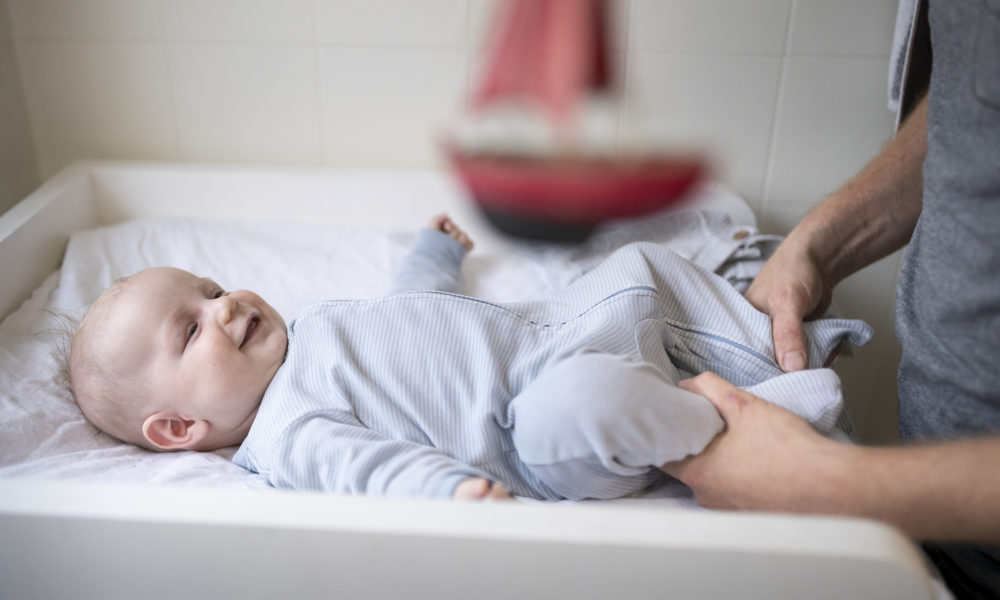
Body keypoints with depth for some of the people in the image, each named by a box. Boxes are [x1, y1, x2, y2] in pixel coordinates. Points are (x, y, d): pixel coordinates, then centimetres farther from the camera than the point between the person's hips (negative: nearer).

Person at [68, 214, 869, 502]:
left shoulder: (313, 328, 18)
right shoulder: (285, 434, -12)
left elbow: (413, 308, 33)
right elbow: (370, 462, -30)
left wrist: (435, 252, 49)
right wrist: (453, 487, -49)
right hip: (542, 425, -9)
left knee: (646, 265, 12)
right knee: (571, 410, -41)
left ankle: (774, 348, 14)